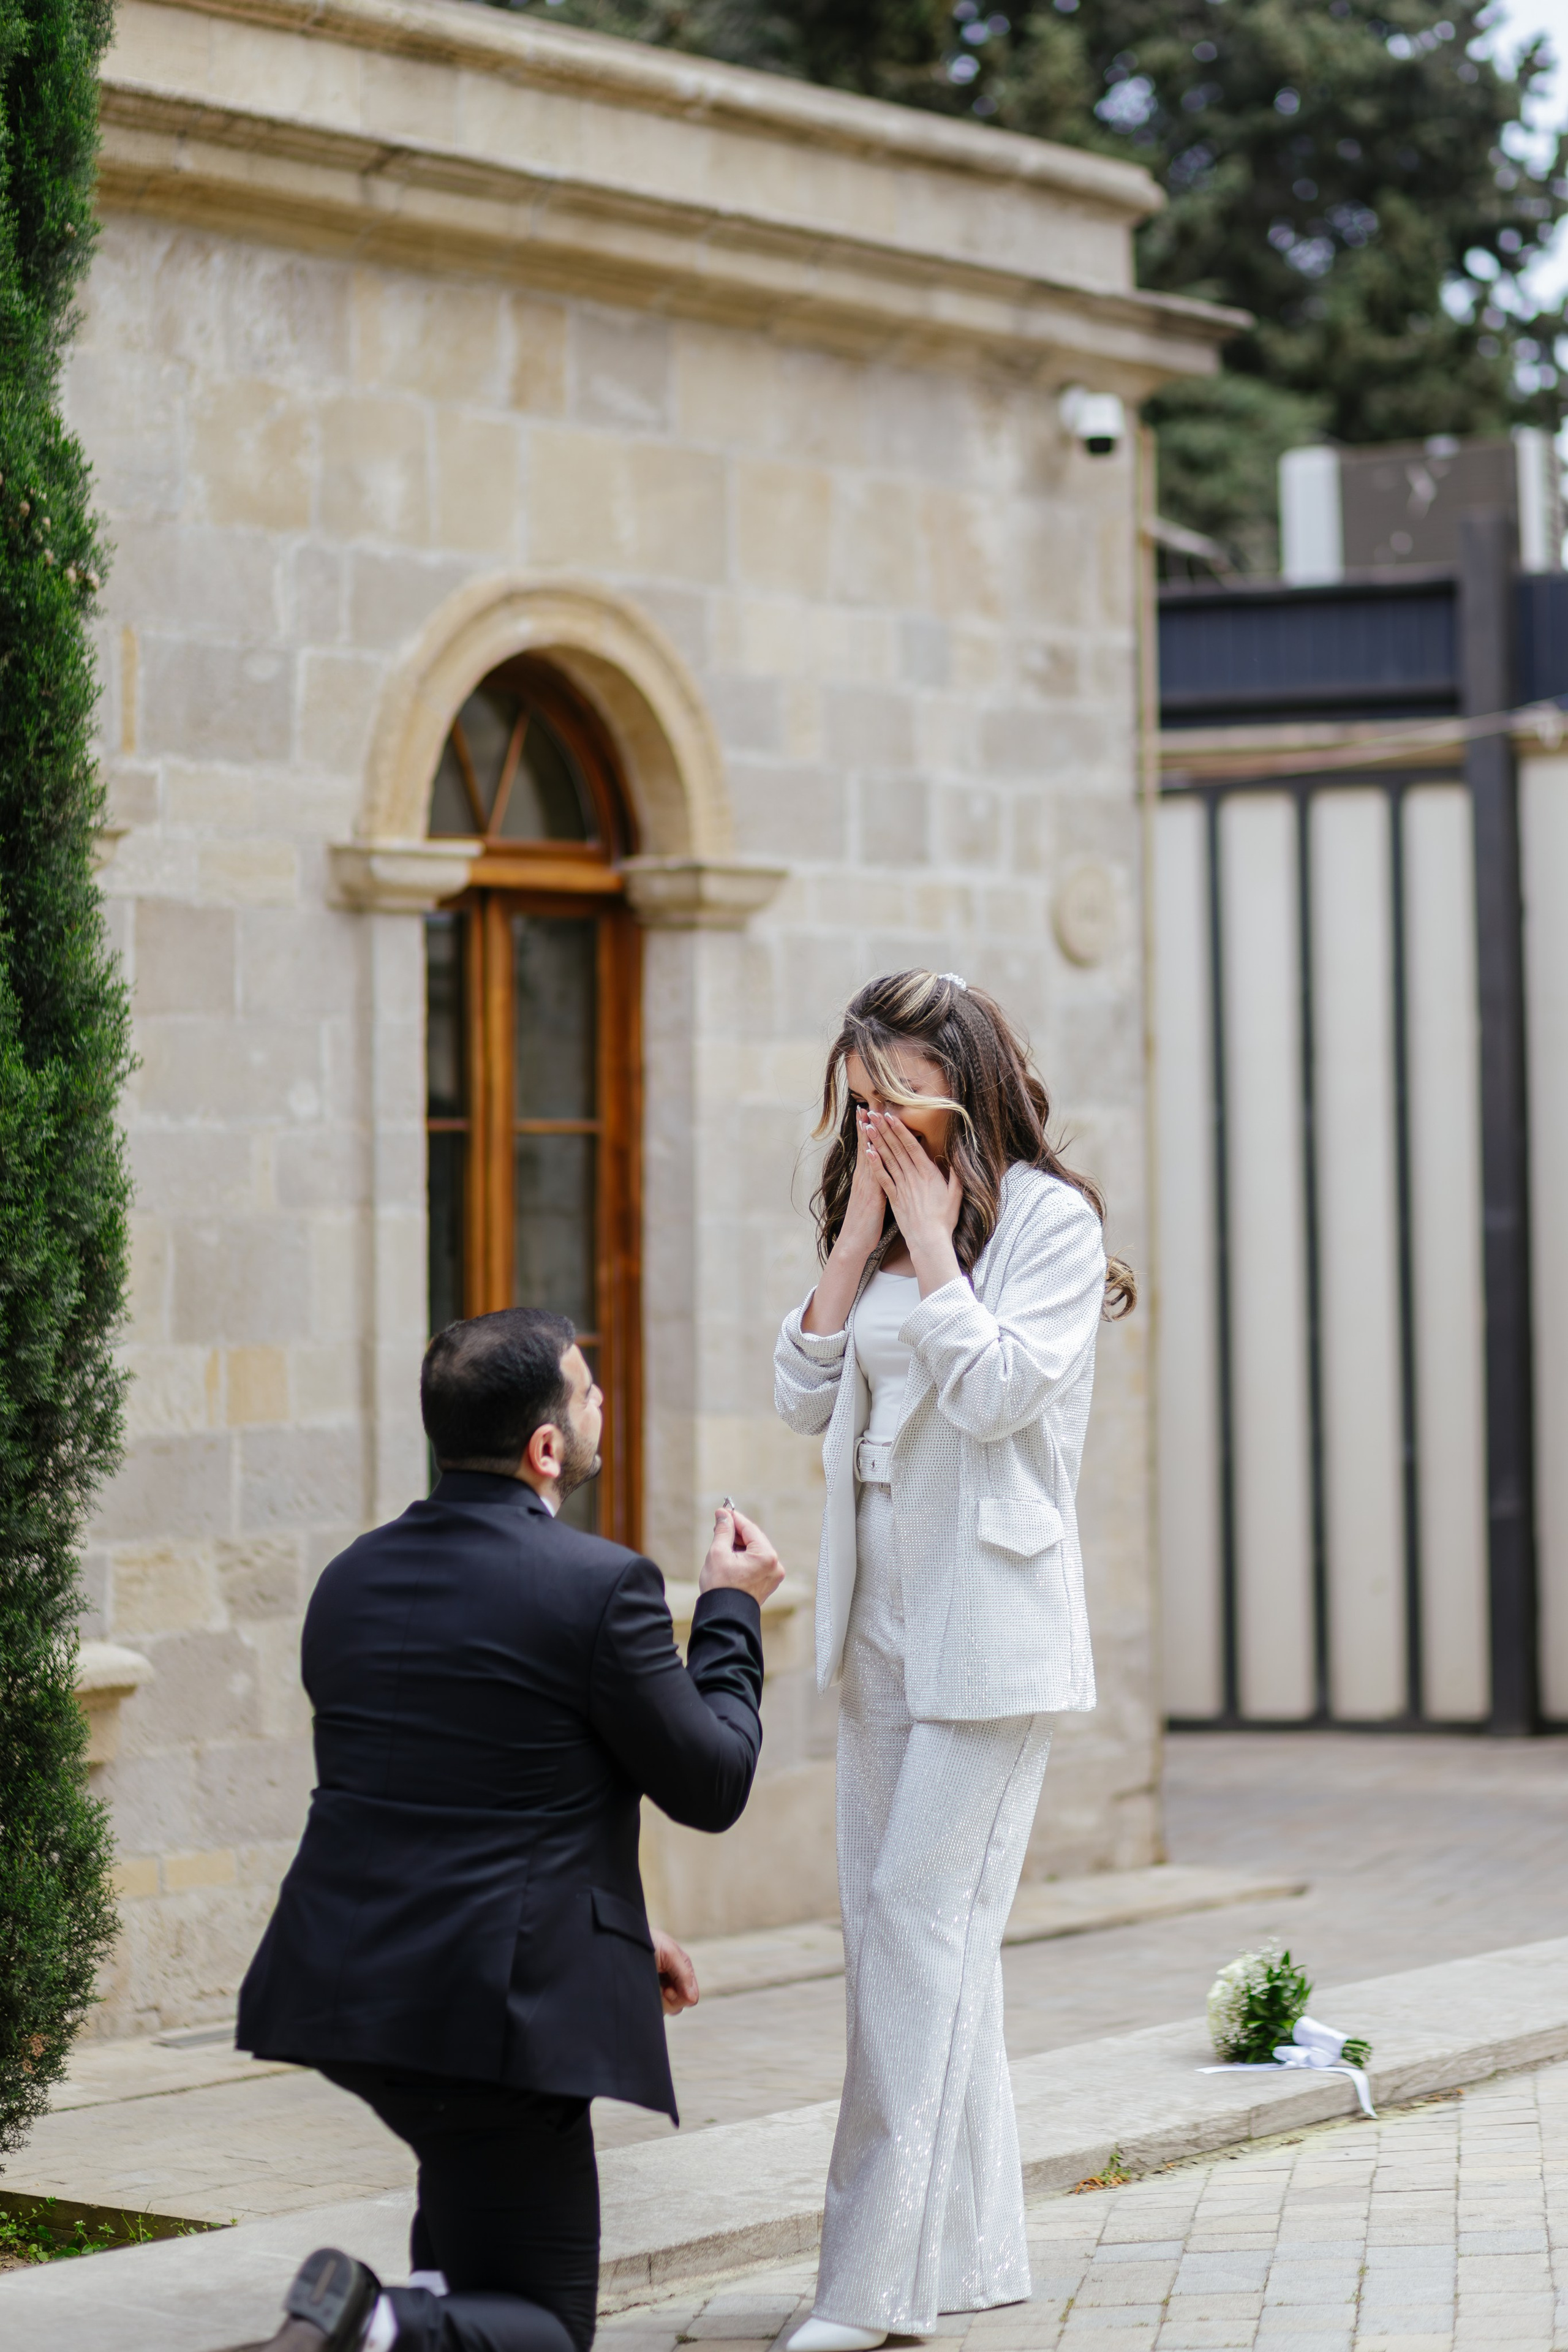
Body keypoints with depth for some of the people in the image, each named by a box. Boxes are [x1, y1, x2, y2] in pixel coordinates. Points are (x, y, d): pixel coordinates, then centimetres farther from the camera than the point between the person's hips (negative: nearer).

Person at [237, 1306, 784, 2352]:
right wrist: (732, 1610, 12)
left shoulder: (351, 1580, 10)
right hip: (499, 2011, -7)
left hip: (341, 1989, 7)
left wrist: (615, 1930, 24)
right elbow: (712, 1785, -3)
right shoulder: (602, 1587, -12)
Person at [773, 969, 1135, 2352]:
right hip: (882, 1616, 8)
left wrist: (930, 1241, -10)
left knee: (922, 1918, -11)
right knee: (890, 1922, 7)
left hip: (990, 1616, -8)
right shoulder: (880, 1221, 15)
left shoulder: (1049, 1216, -5)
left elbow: (997, 1391, -16)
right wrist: (861, 1235, 0)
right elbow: (804, 1394, 6)